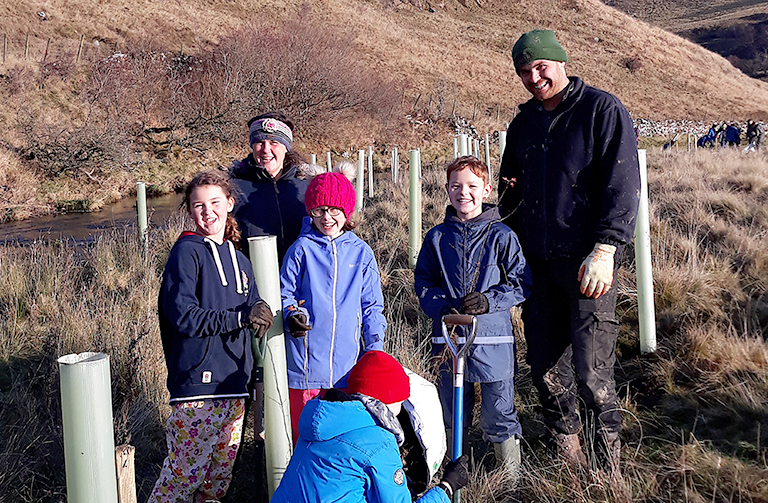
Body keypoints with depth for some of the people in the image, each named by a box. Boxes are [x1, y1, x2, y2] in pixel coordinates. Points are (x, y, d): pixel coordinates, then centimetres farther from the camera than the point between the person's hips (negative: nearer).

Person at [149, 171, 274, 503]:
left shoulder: (238, 259, 16)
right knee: (185, 473, -4)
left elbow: (253, 320, 19)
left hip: (233, 386, 7)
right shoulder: (186, 252, -5)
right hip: (197, 383, -7)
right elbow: (183, 316, -16)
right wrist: (241, 317, -18)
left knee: (221, 475, 13)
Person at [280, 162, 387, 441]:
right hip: (307, 361, -1)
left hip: (349, 364, 2)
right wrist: (292, 315, -16)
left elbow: (372, 306, 12)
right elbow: (285, 293, 6)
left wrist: (375, 349, 5)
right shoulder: (301, 249, 2)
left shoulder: (361, 252, 8)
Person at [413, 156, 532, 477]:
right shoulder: (437, 237, 5)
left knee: (498, 413, 4)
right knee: (452, 412, 14)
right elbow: (422, 282, 10)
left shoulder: (501, 236, -2)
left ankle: (512, 475, 23)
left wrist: (488, 300, -16)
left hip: (492, 339, -3)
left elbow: (521, 283, -2)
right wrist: (442, 306, -9)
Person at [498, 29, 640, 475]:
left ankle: (608, 441, 16)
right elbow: (510, 190, 24)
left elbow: (623, 186, -10)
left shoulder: (603, 110, -4)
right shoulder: (524, 123, 15)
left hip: (587, 260, -6)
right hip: (536, 262, 6)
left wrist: (604, 250, -19)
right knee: (545, 365, 9)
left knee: (591, 369, -7)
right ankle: (565, 446, 25)